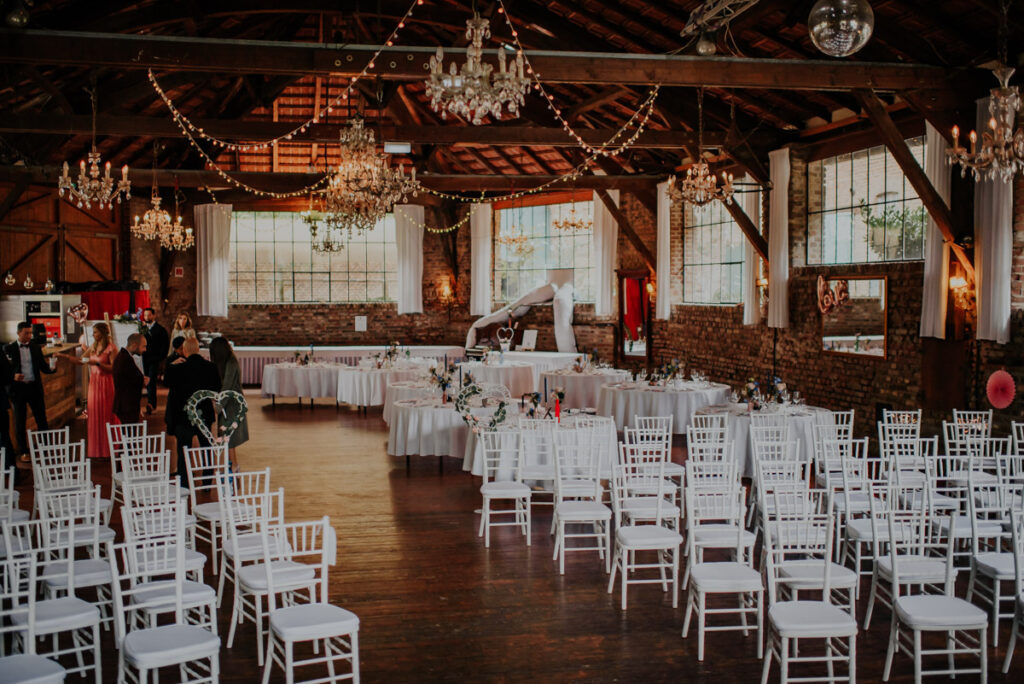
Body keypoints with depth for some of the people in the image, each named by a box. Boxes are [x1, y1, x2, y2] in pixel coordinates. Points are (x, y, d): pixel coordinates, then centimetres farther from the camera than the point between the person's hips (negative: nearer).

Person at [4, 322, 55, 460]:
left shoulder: (36, 347, 6)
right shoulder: (10, 348, -2)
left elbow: (42, 366, 7)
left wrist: (51, 368, -14)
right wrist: (13, 376, -19)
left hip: (35, 387, 2)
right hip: (18, 388, -2)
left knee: (41, 419, 6)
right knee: (20, 421, 7)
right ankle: (23, 451, 17)